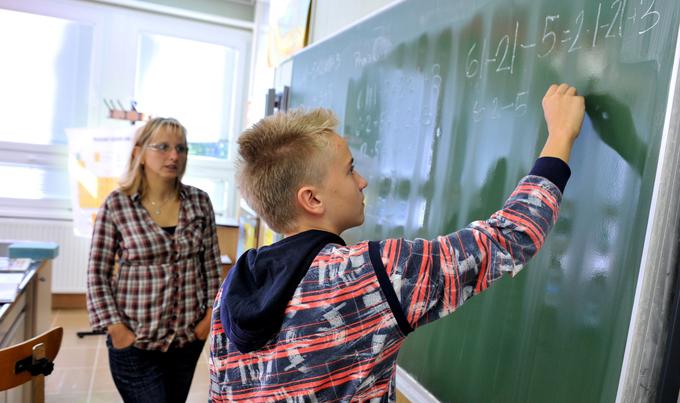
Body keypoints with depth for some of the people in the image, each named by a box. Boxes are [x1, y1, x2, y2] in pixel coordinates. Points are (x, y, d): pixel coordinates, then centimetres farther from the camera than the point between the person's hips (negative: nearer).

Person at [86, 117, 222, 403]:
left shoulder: (199, 201, -2)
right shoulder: (117, 205, -9)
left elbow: (212, 264, 4)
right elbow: (97, 274, -5)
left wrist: (211, 314, -1)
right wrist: (114, 328, -10)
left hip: (189, 337, 3)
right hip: (135, 341, -3)